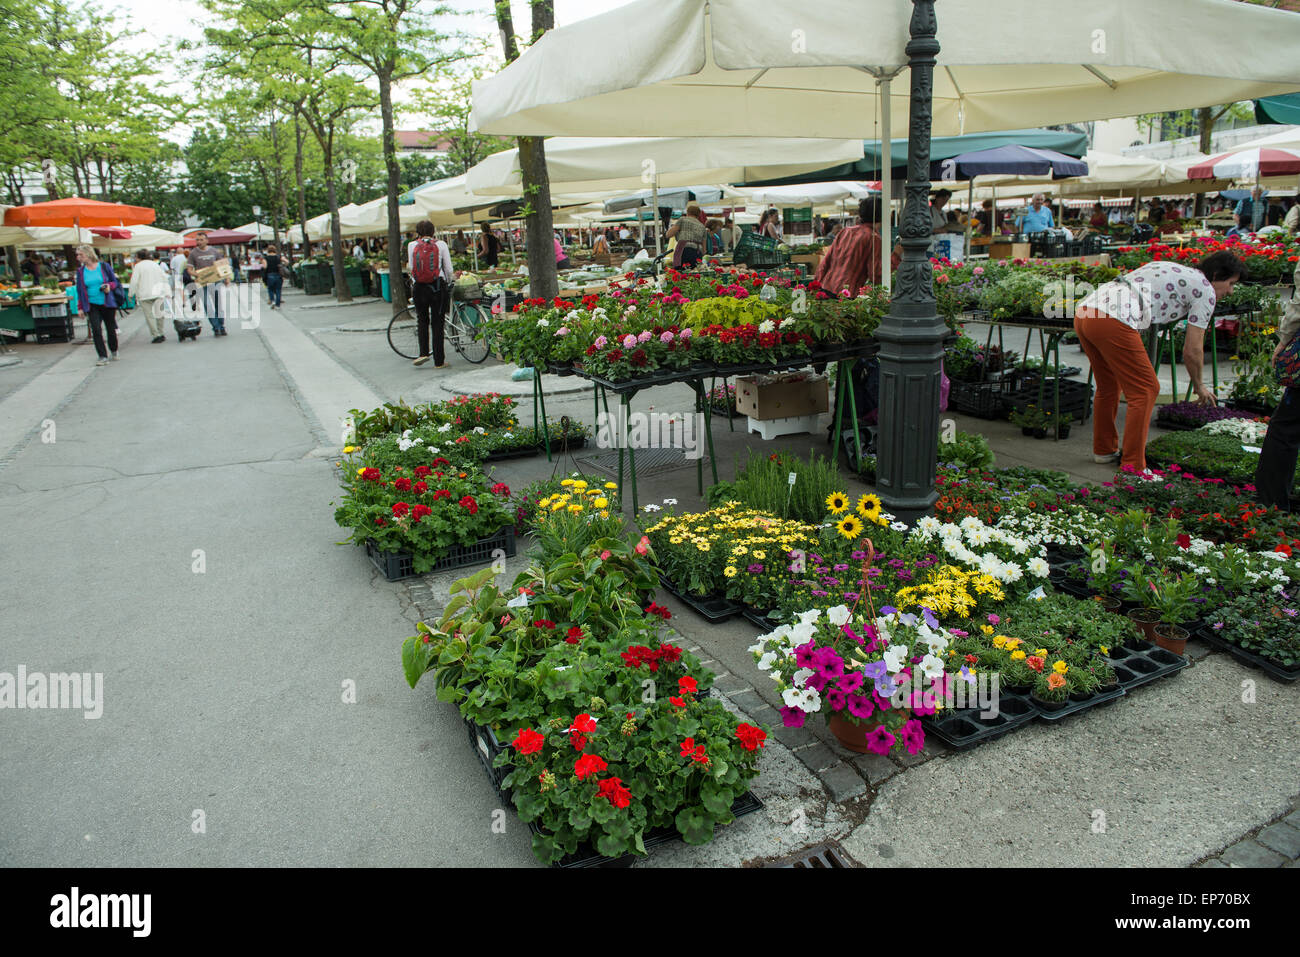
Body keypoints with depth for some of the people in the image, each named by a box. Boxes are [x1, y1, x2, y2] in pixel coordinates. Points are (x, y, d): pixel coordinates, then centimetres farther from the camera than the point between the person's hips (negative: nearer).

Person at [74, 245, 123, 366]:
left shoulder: (104, 266, -1)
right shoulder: (80, 271, 5)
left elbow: (115, 282, 7)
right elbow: (80, 290, 9)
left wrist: (109, 286, -17)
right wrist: (80, 308, 6)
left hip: (107, 303, -1)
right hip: (92, 305, 1)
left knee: (111, 329, 9)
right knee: (96, 330, -10)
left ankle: (114, 351, 32)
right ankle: (103, 357, -8)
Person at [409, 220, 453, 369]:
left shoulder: (412, 246, 0)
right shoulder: (441, 245, -2)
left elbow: (410, 267, 2)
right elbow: (449, 269, 0)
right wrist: (448, 284, 16)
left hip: (419, 288, 1)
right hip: (438, 287, -1)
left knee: (422, 320, 19)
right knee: (437, 323, 5)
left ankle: (423, 352, 4)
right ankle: (439, 361, 7)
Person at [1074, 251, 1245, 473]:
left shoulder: (1171, 270, 32)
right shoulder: (1204, 290, 10)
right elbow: (1192, 350, 9)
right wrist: (1199, 386, 25)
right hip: (1111, 321, -8)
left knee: (1109, 385, 25)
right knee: (1145, 390, 2)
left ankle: (1104, 450, 37)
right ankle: (1132, 467, 3)